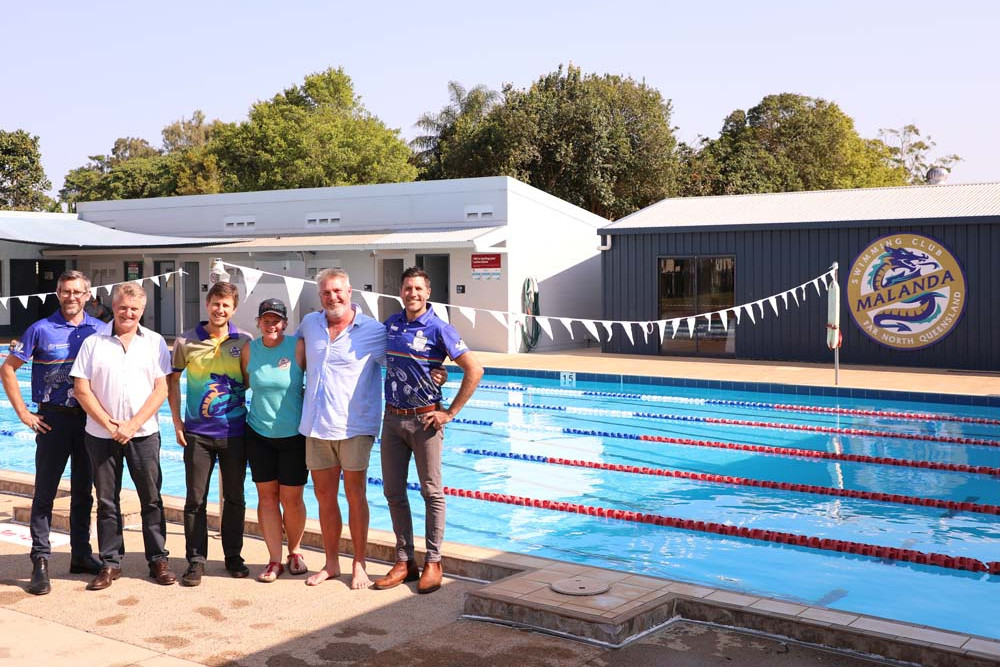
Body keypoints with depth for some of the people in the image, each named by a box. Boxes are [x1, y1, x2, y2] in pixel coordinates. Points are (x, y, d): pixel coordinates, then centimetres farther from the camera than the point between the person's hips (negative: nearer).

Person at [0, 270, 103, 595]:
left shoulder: (98, 330, 4)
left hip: (89, 418, 3)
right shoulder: (41, 329, -4)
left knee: (83, 491, 11)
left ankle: (81, 555, 22)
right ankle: (40, 562, 5)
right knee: (45, 492, -1)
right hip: (53, 419, -3)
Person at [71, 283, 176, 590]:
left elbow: (161, 389, -2)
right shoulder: (93, 343, 3)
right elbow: (81, 389, -2)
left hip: (143, 434, 0)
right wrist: (109, 425, -9)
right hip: (101, 435, 1)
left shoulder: (155, 342, 3)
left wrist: (133, 425, -11)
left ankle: (158, 560, 14)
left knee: (151, 499, 4)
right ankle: (110, 563, 18)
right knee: (107, 501, 7)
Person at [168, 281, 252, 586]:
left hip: (234, 432, 0)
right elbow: (172, 379, 10)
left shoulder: (244, 342, -1)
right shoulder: (186, 342, -1)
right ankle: (196, 560, 15)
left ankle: (234, 556, 24)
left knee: (234, 497, 10)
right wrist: (177, 421, 3)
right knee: (196, 499, 4)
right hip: (197, 433, 0)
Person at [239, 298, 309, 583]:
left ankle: (295, 551, 26)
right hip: (259, 433, 3)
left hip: (294, 434, -3)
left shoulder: (298, 346, -9)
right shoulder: (250, 349, 1)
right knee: (267, 496, 3)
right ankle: (275, 560, 12)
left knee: (291, 498, 2)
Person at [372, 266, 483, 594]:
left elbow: (474, 370, -12)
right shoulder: (391, 324, 7)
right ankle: (404, 561, 19)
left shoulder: (439, 329, -10)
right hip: (392, 419, 6)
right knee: (393, 491, 8)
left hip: (425, 419, -5)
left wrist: (450, 412, -12)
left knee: (431, 492, 2)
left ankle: (433, 562, 11)